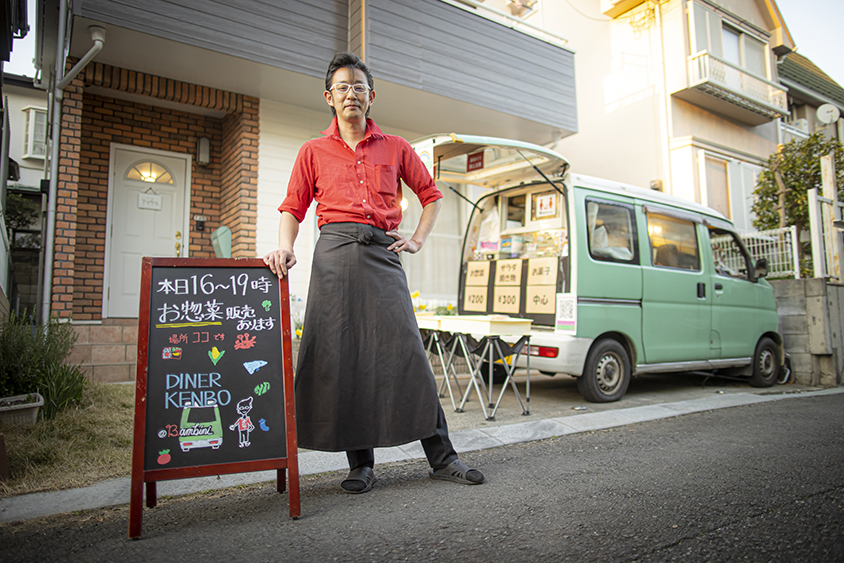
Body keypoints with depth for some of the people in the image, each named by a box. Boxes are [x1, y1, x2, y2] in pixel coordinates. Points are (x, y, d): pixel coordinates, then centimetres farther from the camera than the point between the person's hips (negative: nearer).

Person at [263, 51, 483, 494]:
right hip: (335, 253, 0)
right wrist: (285, 247, -9)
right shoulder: (313, 151, 16)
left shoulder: (396, 148, 17)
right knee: (340, 355, -3)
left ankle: (441, 457, 3)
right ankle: (360, 463, 10)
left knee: (406, 350, -6)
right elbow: (293, 207, 10)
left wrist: (418, 240, 9)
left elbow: (431, 194, 22)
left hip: (382, 253, 0)